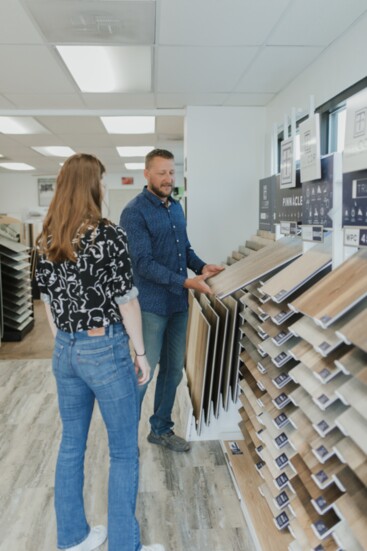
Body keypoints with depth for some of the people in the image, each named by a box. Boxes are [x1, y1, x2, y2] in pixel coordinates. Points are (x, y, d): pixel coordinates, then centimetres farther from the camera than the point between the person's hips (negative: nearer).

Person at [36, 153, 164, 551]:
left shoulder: (47, 238, 3)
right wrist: (141, 353, -4)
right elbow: (126, 301, -15)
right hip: (105, 350, -7)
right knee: (124, 452, 10)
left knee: (71, 445, 20)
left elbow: (47, 299, 9)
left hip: (65, 351, 7)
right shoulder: (108, 234, -17)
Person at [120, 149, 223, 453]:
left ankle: (161, 429, 34)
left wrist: (202, 266, -1)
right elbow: (144, 263, -21)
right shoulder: (135, 212, -14)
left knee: (173, 369, 16)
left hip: (178, 303, 8)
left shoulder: (176, 206, 10)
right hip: (151, 306, -7)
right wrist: (186, 282, -25)